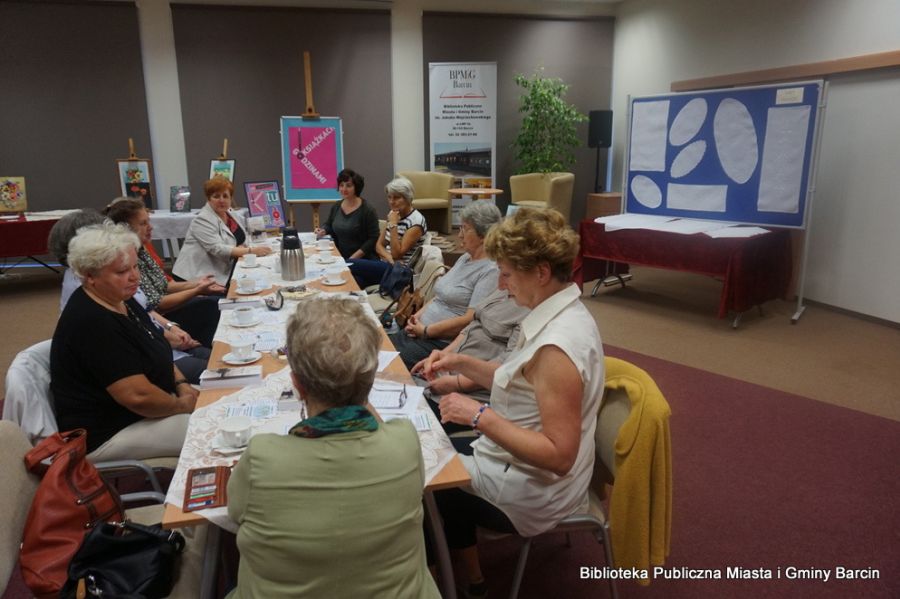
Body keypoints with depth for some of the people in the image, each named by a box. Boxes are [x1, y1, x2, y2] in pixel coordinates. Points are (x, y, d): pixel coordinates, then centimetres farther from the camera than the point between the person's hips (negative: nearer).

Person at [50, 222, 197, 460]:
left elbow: (155, 350, 15)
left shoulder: (119, 299, 3)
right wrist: (181, 405, -12)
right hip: (106, 433, -9)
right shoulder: (92, 323, -27)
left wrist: (182, 385, 0)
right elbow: (138, 396, -30)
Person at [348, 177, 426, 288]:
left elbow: (397, 254, -17)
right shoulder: (393, 215, 11)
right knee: (355, 278, -26)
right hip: (386, 263, 7)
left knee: (350, 265, -21)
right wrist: (388, 257, -10)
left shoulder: (416, 221, -14)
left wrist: (393, 225, -20)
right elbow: (379, 244, 12)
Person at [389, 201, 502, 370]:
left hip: (444, 343, -9)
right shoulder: (465, 258, 15)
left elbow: (469, 320, -21)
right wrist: (419, 315, 3)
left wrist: (426, 330, -14)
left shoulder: (491, 271, -15)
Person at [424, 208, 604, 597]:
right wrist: (463, 363, 1)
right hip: (521, 461, 9)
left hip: (530, 487, -9)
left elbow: (559, 455, -31)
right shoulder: (560, 314, -2)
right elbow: (523, 384, 10)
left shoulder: (558, 346, -32)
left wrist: (481, 417, -30)